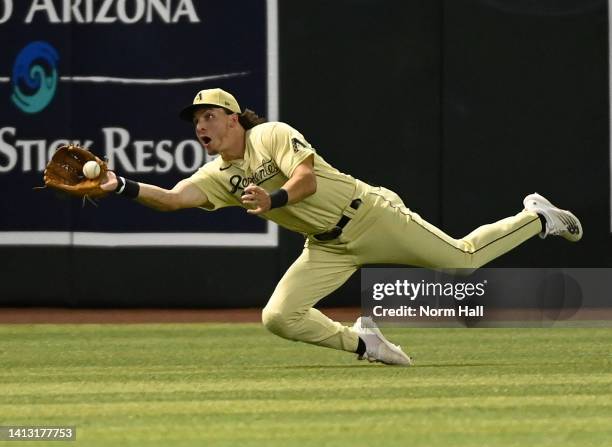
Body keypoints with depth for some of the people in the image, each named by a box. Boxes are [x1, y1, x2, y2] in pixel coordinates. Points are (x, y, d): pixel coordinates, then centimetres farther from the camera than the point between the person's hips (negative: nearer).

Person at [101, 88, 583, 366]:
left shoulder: (271, 136, -16)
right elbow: (171, 199, -13)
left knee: (464, 258, -2)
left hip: (369, 215, -6)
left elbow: (307, 179, -30)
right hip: (327, 247, 6)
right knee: (278, 316, -9)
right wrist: (122, 187, -28)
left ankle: (537, 218, 23)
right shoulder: (217, 176, 1)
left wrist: (273, 200, -48)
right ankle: (363, 342, 9)